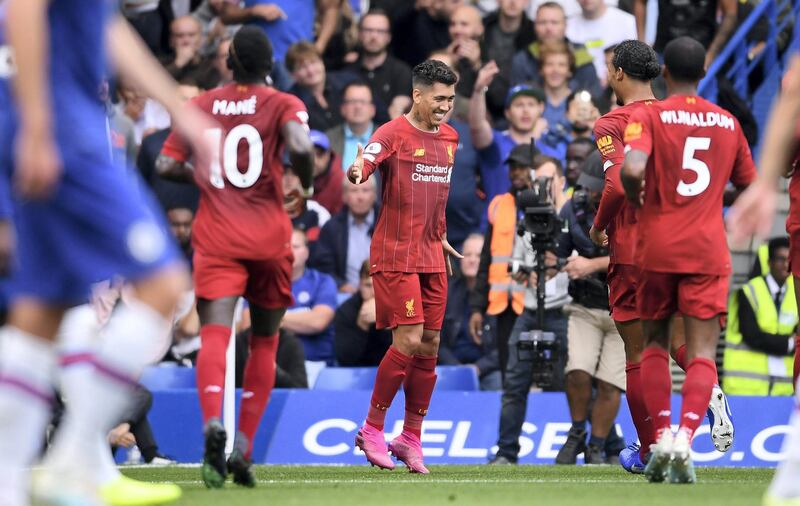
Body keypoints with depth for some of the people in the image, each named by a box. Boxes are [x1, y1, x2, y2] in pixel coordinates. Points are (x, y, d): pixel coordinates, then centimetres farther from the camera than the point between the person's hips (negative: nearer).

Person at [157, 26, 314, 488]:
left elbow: (167, 165, 5)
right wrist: (307, 186, -1)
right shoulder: (282, 104, 0)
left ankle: (213, 422, -41)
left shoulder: (200, 106, 8)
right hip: (269, 239, 0)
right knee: (265, 341, 16)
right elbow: (299, 147, -20)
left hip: (216, 238, 0)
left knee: (215, 334, -12)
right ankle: (243, 446, 9)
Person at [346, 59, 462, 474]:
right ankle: (372, 430, 2)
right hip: (395, 255, -7)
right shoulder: (394, 134, -9)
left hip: (432, 258, 7)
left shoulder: (449, 138, 13)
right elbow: (364, 165, -27)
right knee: (408, 341, -12)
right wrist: (357, 170, -49)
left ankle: (411, 439, 13)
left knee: (430, 346, 5)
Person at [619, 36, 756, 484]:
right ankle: (686, 436, -24)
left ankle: (661, 437, 7)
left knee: (655, 342, 16)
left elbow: (633, 169, -22)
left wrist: (637, 198, -1)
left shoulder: (648, 116, -3)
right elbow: (751, 189, 18)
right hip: (709, 249, 1)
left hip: (658, 246, -1)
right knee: (703, 351, -4)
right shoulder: (728, 123, 8)